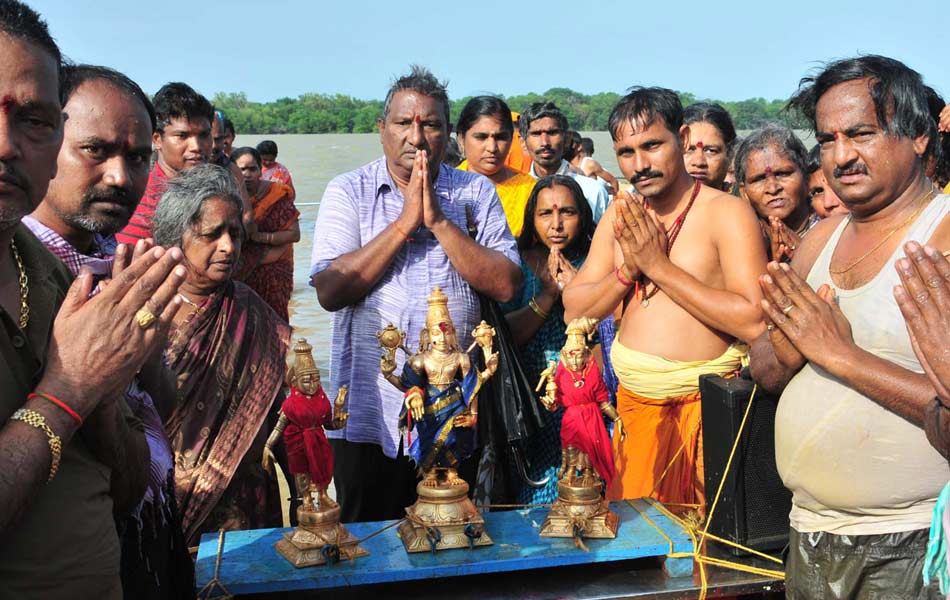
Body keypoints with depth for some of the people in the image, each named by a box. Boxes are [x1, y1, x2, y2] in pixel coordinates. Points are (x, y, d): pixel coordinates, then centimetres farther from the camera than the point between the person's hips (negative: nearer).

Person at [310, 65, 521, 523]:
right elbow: (330, 291, -13)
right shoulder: (348, 192, 0)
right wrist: (405, 221, -15)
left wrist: (439, 221, -15)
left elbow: (505, 285, -8)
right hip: (369, 415, -1)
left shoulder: (477, 193, 3)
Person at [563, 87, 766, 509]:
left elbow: (754, 323, -20)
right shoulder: (619, 216, 8)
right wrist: (627, 270, -11)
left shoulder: (727, 212, -9)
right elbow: (574, 311, 6)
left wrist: (659, 266, -17)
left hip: (703, 407, -4)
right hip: (633, 405, 5)